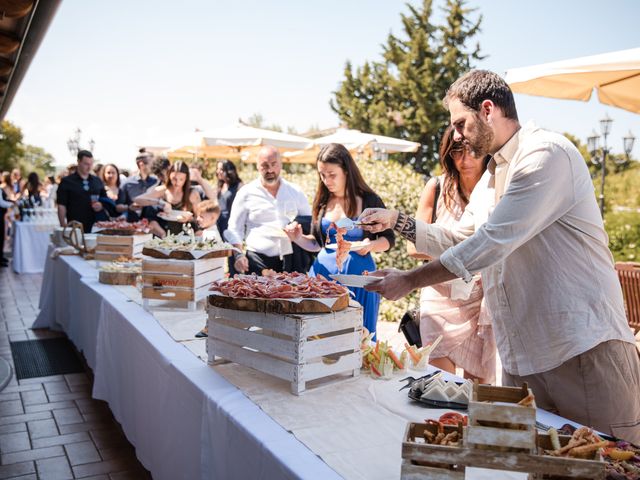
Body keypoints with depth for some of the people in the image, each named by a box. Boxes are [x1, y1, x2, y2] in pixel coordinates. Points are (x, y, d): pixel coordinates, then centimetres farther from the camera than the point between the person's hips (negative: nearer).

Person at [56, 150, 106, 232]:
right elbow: (61, 206, -1)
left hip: (95, 227, 3)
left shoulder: (97, 181, 14)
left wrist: (101, 205, -4)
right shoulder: (66, 182, 2)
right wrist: (63, 227, -8)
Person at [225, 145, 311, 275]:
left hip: (291, 260, 2)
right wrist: (238, 255, -9)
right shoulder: (246, 193, 4)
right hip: (258, 263, -2)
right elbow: (234, 229, 4)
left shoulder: (296, 191, 10)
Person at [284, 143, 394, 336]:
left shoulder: (369, 200, -3)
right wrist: (299, 238, -4)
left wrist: (370, 245, -16)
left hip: (358, 274, -3)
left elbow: (388, 239, 3)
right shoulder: (322, 201, 7)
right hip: (324, 272, 3)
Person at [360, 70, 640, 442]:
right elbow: (460, 241, 23)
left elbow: (493, 242, -21)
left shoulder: (546, 154, -14)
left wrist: (410, 281, -15)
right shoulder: (492, 177, 18)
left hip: (585, 349, -9)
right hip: (521, 356, 9)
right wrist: (397, 222, 10)